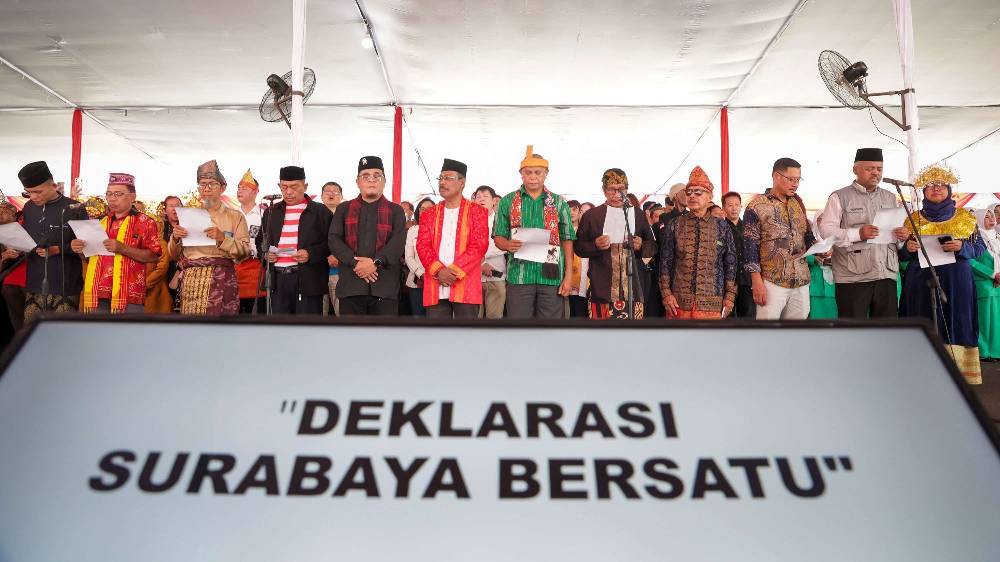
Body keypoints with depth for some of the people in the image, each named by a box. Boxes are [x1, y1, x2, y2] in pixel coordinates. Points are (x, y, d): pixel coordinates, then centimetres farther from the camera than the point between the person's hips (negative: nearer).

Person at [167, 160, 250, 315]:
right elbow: (174, 255, 16)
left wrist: (222, 238, -16)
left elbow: (245, 251, -2)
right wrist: (175, 238, -4)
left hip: (221, 280, -3)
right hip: (190, 281, 3)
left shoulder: (235, 216, 8)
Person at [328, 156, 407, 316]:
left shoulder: (396, 211, 12)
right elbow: (334, 240, 4)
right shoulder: (343, 209, 16)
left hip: (385, 286, -1)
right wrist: (355, 263, -12)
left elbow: (398, 242, -3)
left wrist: (375, 263, -18)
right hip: (350, 285, 1)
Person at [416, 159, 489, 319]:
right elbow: (422, 246, 6)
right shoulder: (429, 214, 17)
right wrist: (438, 270, -12)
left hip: (466, 287, -3)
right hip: (435, 288, 3)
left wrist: (454, 271, -15)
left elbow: (479, 246, -4)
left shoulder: (477, 212, 7)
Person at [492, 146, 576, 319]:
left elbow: (567, 240, 7)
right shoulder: (507, 202, 8)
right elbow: (498, 237, 9)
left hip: (551, 276, 1)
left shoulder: (559, 202, 9)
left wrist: (569, 275, 0)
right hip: (519, 275, 0)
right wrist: (508, 245, -15)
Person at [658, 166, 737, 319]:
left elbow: (730, 263, 8)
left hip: (712, 303, 0)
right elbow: (665, 262, 4)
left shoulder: (722, 226, 6)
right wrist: (666, 293, -3)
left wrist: (730, 295, 3)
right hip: (679, 302, 0)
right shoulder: (674, 226, 5)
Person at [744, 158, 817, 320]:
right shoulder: (757, 206, -6)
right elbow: (750, 246, -9)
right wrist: (757, 282, -15)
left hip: (801, 281, 6)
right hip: (772, 282, -6)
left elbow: (807, 233, 21)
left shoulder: (798, 203, 13)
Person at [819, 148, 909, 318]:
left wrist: (902, 236, -1)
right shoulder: (840, 197, 4)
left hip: (887, 275, 5)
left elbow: (900, 231, 24)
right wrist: (857, 234, -21)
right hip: (852, 277, -5)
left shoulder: (890, 198, 21)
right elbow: (826, 230, -7)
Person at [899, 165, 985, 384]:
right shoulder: (913, 219, 8)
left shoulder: (965, 218, 8)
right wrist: (908, 247, -10)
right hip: (921, 282, 0)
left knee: (954, 322, -1)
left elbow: (980, 248, 7)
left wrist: (962, 246, -13)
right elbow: (902, 254, 12)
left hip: (955, 282, 0)